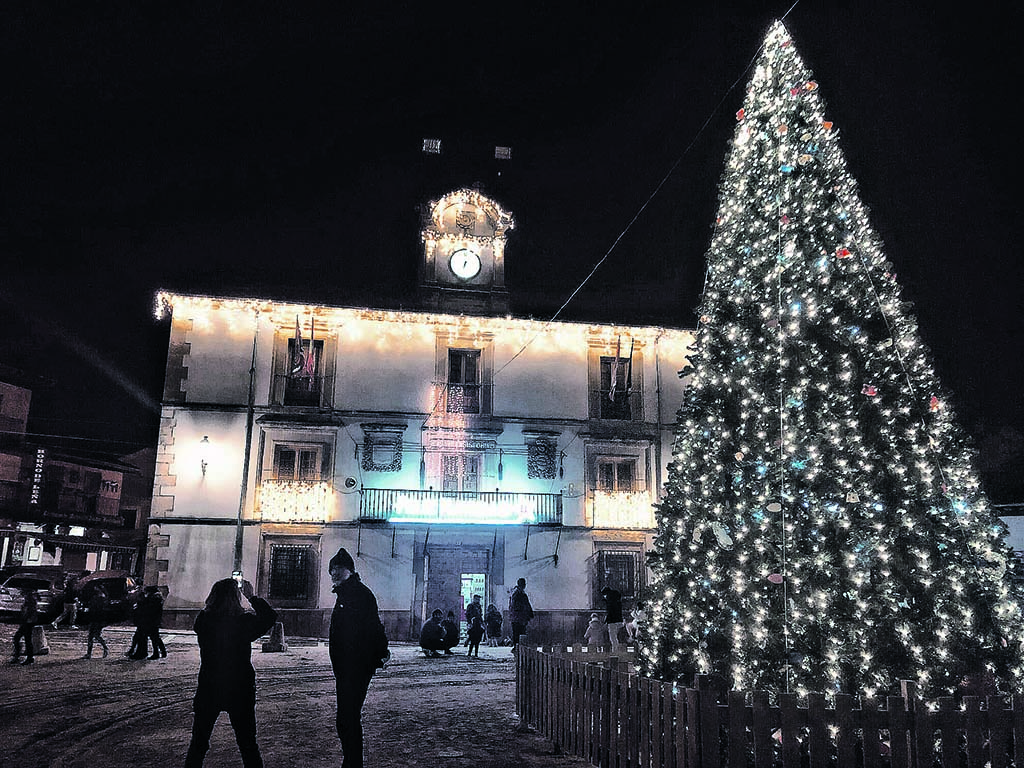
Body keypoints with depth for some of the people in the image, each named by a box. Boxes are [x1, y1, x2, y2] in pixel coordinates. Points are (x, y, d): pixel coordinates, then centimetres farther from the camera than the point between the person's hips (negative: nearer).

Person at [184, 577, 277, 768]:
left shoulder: (203, 620, -11)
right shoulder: (245, 622, -17)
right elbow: (270, 616, 0)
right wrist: (251, 597, 4)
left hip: (208, 690, 2)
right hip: (240, 692, -2)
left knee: (198, 742, 16)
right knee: (248, 744, 12)